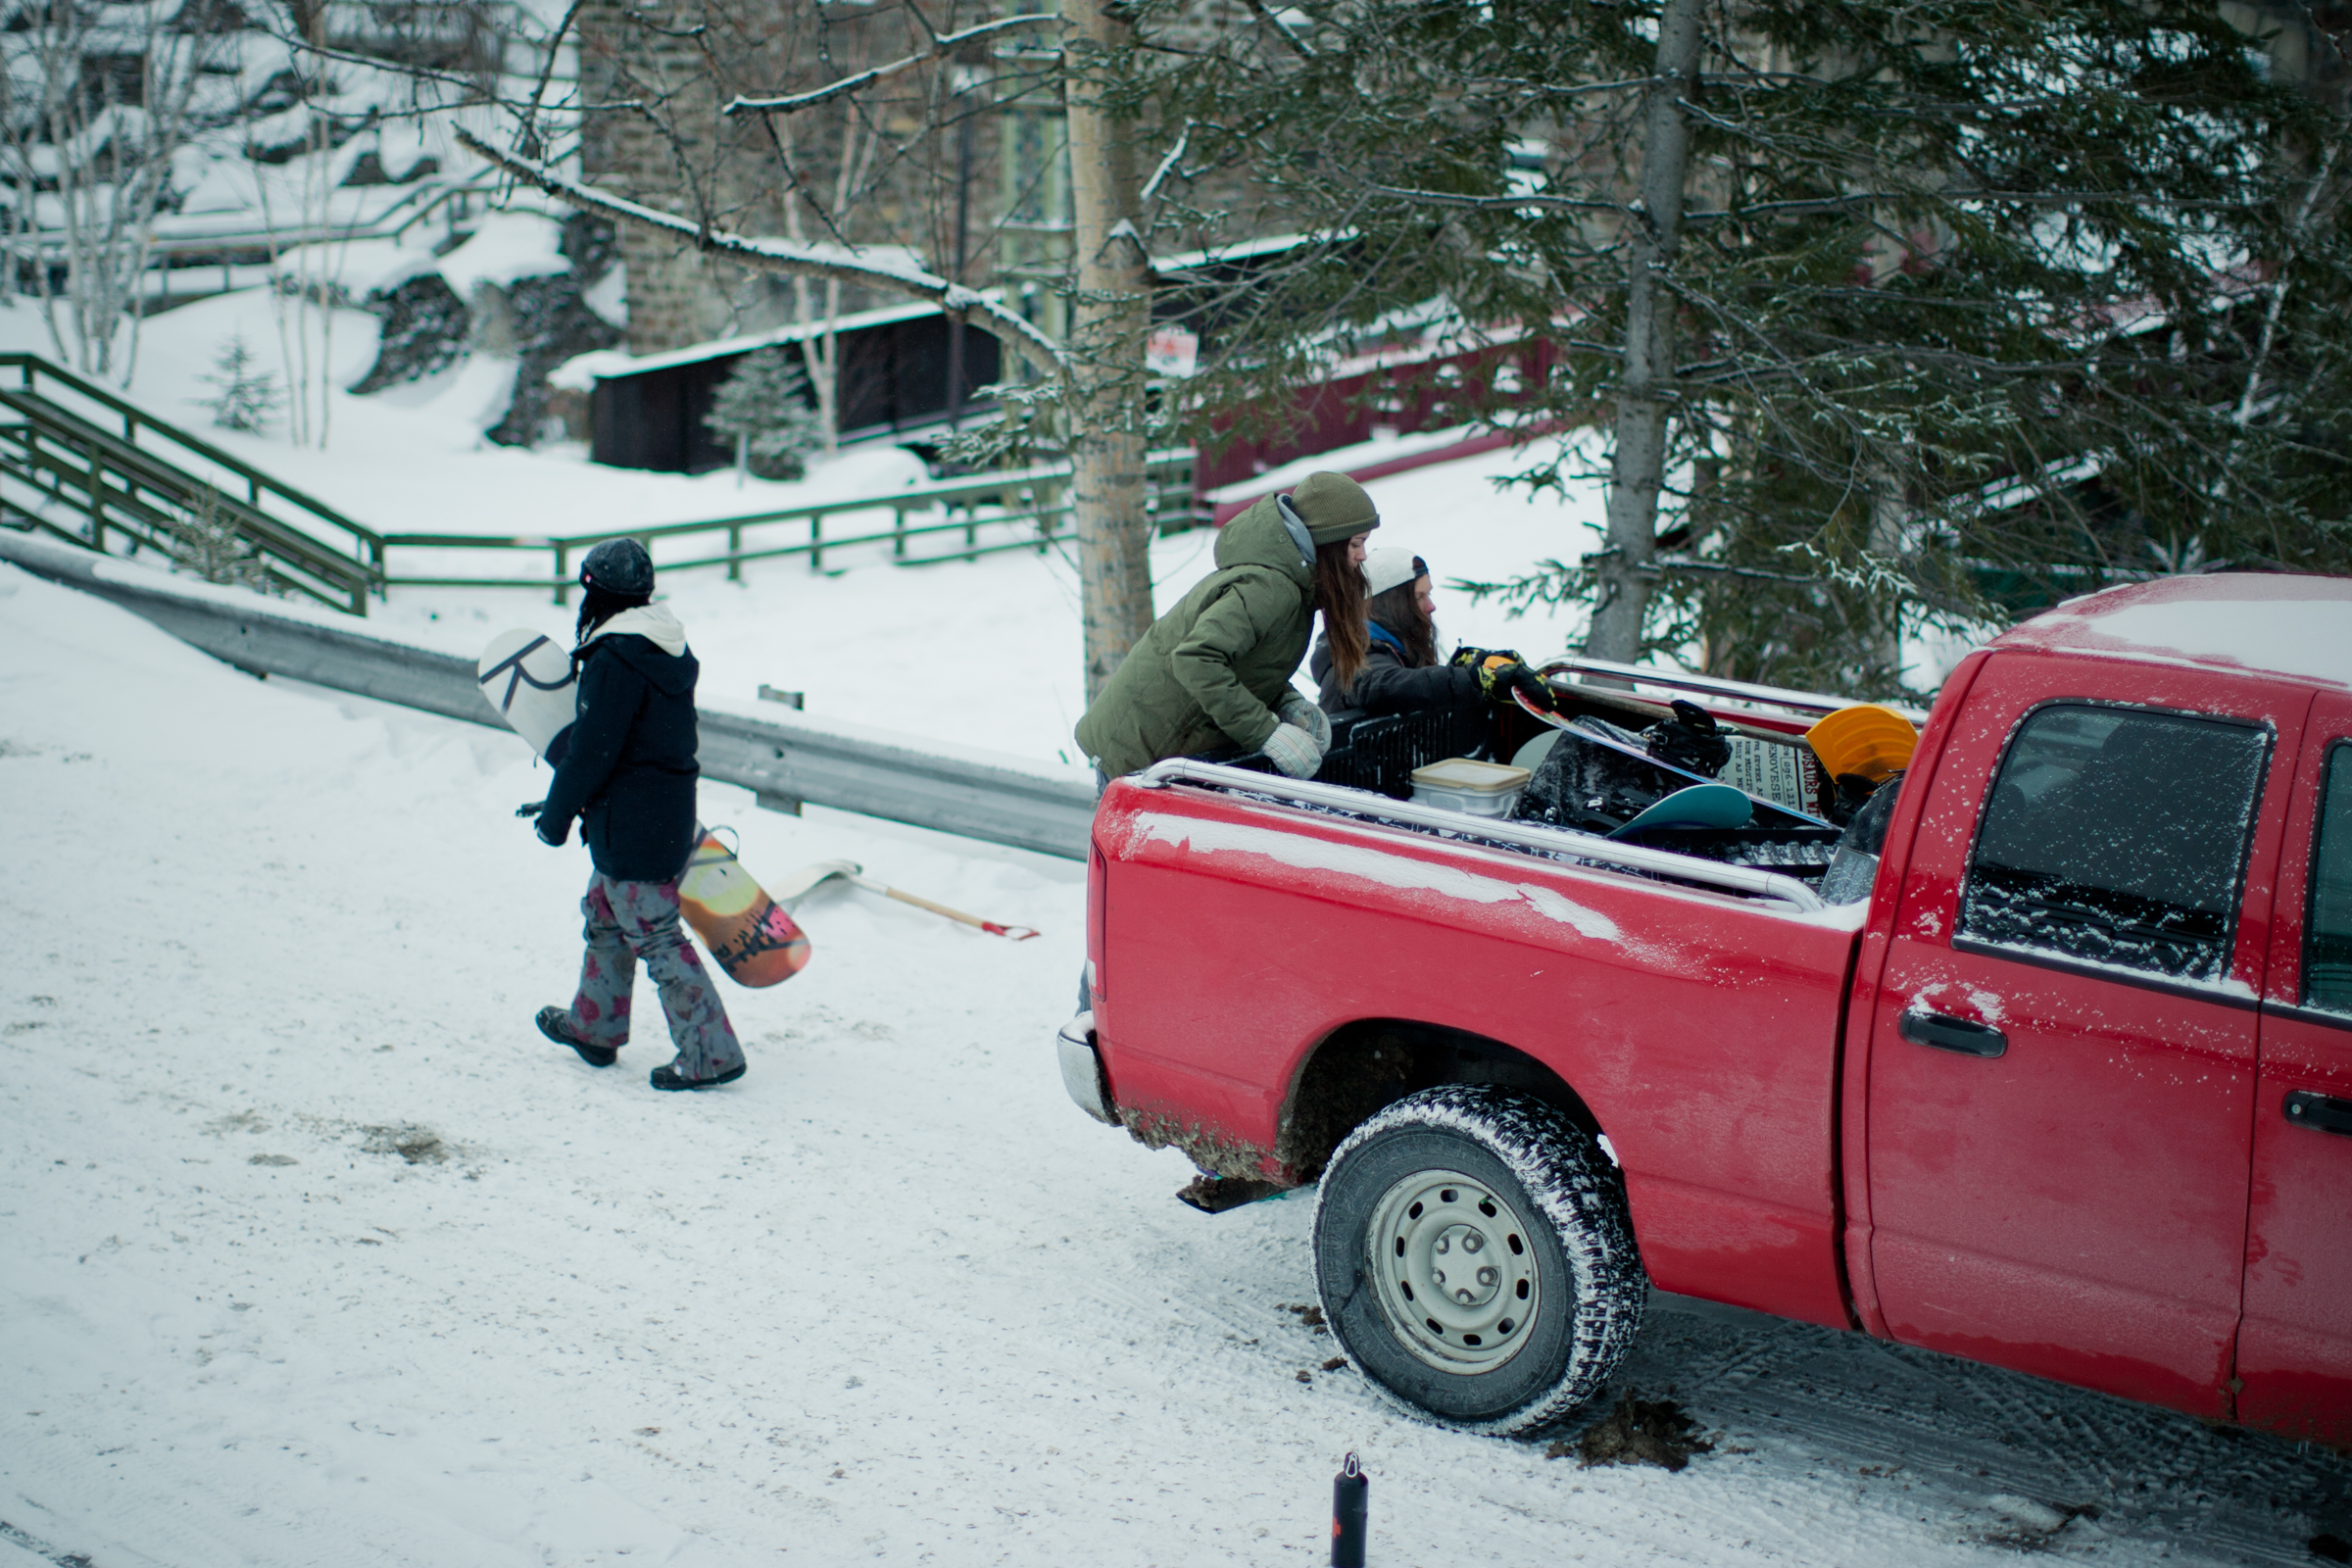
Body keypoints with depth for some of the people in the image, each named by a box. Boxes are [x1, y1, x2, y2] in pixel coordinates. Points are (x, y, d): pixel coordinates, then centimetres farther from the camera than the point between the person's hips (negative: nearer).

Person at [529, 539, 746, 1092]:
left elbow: (593, 752, -18)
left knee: (655, 937, -3)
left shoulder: (614, 660, -21)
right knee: (605, 916, 24)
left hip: (630, 827, -10)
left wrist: (556, 815, -6)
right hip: (671, 813, 10)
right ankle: (594, 1026, 38)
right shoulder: (669, 647, 8)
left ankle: (712, 1053, 0)